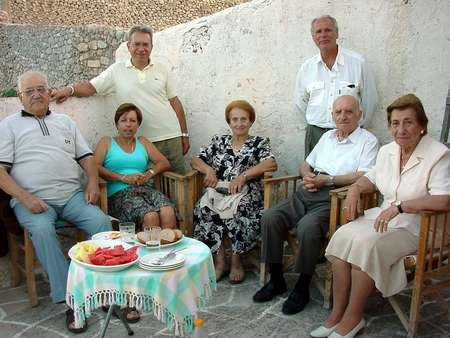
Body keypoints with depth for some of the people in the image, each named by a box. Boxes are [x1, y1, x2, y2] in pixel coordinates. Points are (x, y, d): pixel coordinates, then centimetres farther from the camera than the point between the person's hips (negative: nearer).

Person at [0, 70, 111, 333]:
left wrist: (93, 181, -2)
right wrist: (25, 198, -14)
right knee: (42, 230, -33)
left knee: (101, 222, -24)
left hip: (72, 195, 3)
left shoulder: (65, 121, 22)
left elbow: (86, 156, 18)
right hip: (33, 200, -2)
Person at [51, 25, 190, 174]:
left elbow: (175, 102, 9)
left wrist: (185, 134, 7)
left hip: (171, 137, 1)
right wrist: (69, 89, -19)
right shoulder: (117, 70, 5)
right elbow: (90, 87, 3)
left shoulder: (162, 70, 8)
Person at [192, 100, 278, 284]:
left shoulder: (260, 143, 12)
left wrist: (243, 176, -17)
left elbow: (271, 164, -7)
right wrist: (208, 169, -5)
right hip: (218, 190, 3)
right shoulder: (218, 141, 22)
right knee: (204, 208, -30)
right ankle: (220, 261, -17)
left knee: (240, 209, -36)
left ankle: (236, 261, -16)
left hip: (246, 193, -2)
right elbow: (196, 160, 17)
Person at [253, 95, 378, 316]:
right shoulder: (327, 137, 23)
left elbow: (363, 177, -11)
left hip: (334, 198, -6)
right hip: (307, 193, 7)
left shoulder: (368, 141, 2)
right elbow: (305, 165, 26)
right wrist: (307, 176, 3)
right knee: (270, 217, -15)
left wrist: (327, 179, -13)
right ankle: (276, 280, -1)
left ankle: (302, 287, -12)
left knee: (307, 227, -34)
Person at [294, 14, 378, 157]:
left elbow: (370, 99, 5)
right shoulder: (306, 68, 6)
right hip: (315, 133, 2)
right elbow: (300, 102, 17)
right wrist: (316, 122, 14)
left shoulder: (358, 62, -2)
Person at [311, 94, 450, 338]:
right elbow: (373, 178, 26)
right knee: (342, 236, -21)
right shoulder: (387, 151, 9)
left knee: (365, 244, -30)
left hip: (416, 227, -6)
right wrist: (355, 189, 5)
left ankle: (353, 318, -12)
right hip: (383, 217, 6)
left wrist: (399, 206, -28)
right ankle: (337, 313, -12)